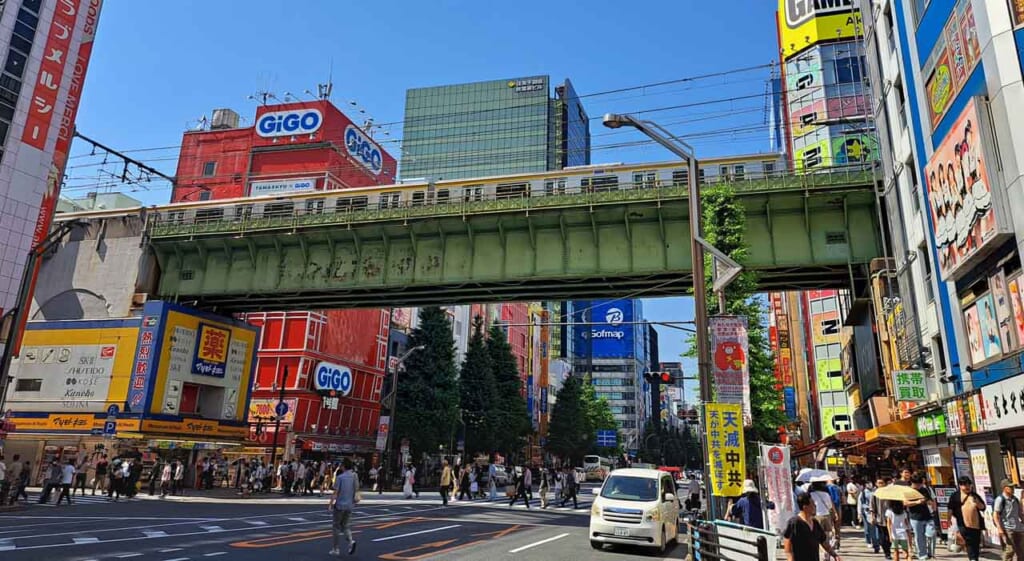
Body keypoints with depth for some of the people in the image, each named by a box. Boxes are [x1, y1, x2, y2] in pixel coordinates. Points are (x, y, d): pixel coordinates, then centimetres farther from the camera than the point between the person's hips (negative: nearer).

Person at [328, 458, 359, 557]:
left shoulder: (340, 477, -13)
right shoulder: (354, 476, 3)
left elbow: (335, 493, -14)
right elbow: (356, 491, 7)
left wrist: (330, 504, -6)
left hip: (339, 505, -5)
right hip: (349, 505, 5)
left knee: (336, 527, 10)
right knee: (346, 526, 15)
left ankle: (336, 549, 15)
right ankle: (351, 541, -10)